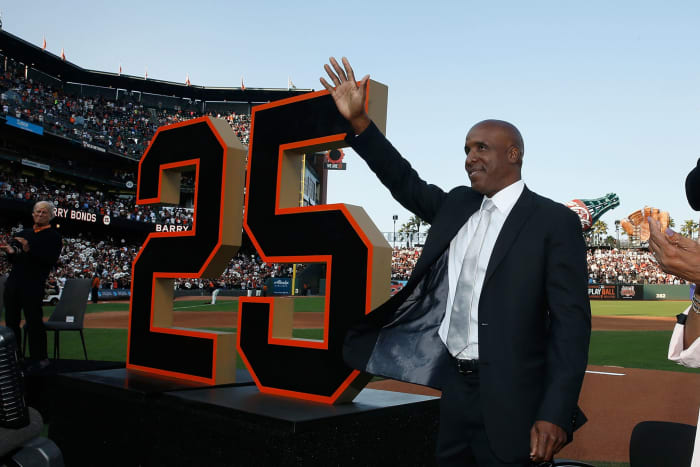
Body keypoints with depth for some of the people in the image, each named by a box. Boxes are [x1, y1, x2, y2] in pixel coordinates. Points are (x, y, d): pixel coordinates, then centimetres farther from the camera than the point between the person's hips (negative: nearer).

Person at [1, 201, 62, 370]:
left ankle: (40, 359, 7)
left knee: (34, 322, -3)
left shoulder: (53, 236, -1)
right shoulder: (24, 233, 18)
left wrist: (29, 250, -24)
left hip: (33, 286, -6)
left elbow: (51, 260, -15)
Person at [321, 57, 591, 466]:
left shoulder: (555, 222, -9)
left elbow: (571, 322, -13)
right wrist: (357, 121, 3)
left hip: (506, 399, -5)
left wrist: (555, 414, -18)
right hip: (451, 385, 6)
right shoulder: (456, 205, 9)